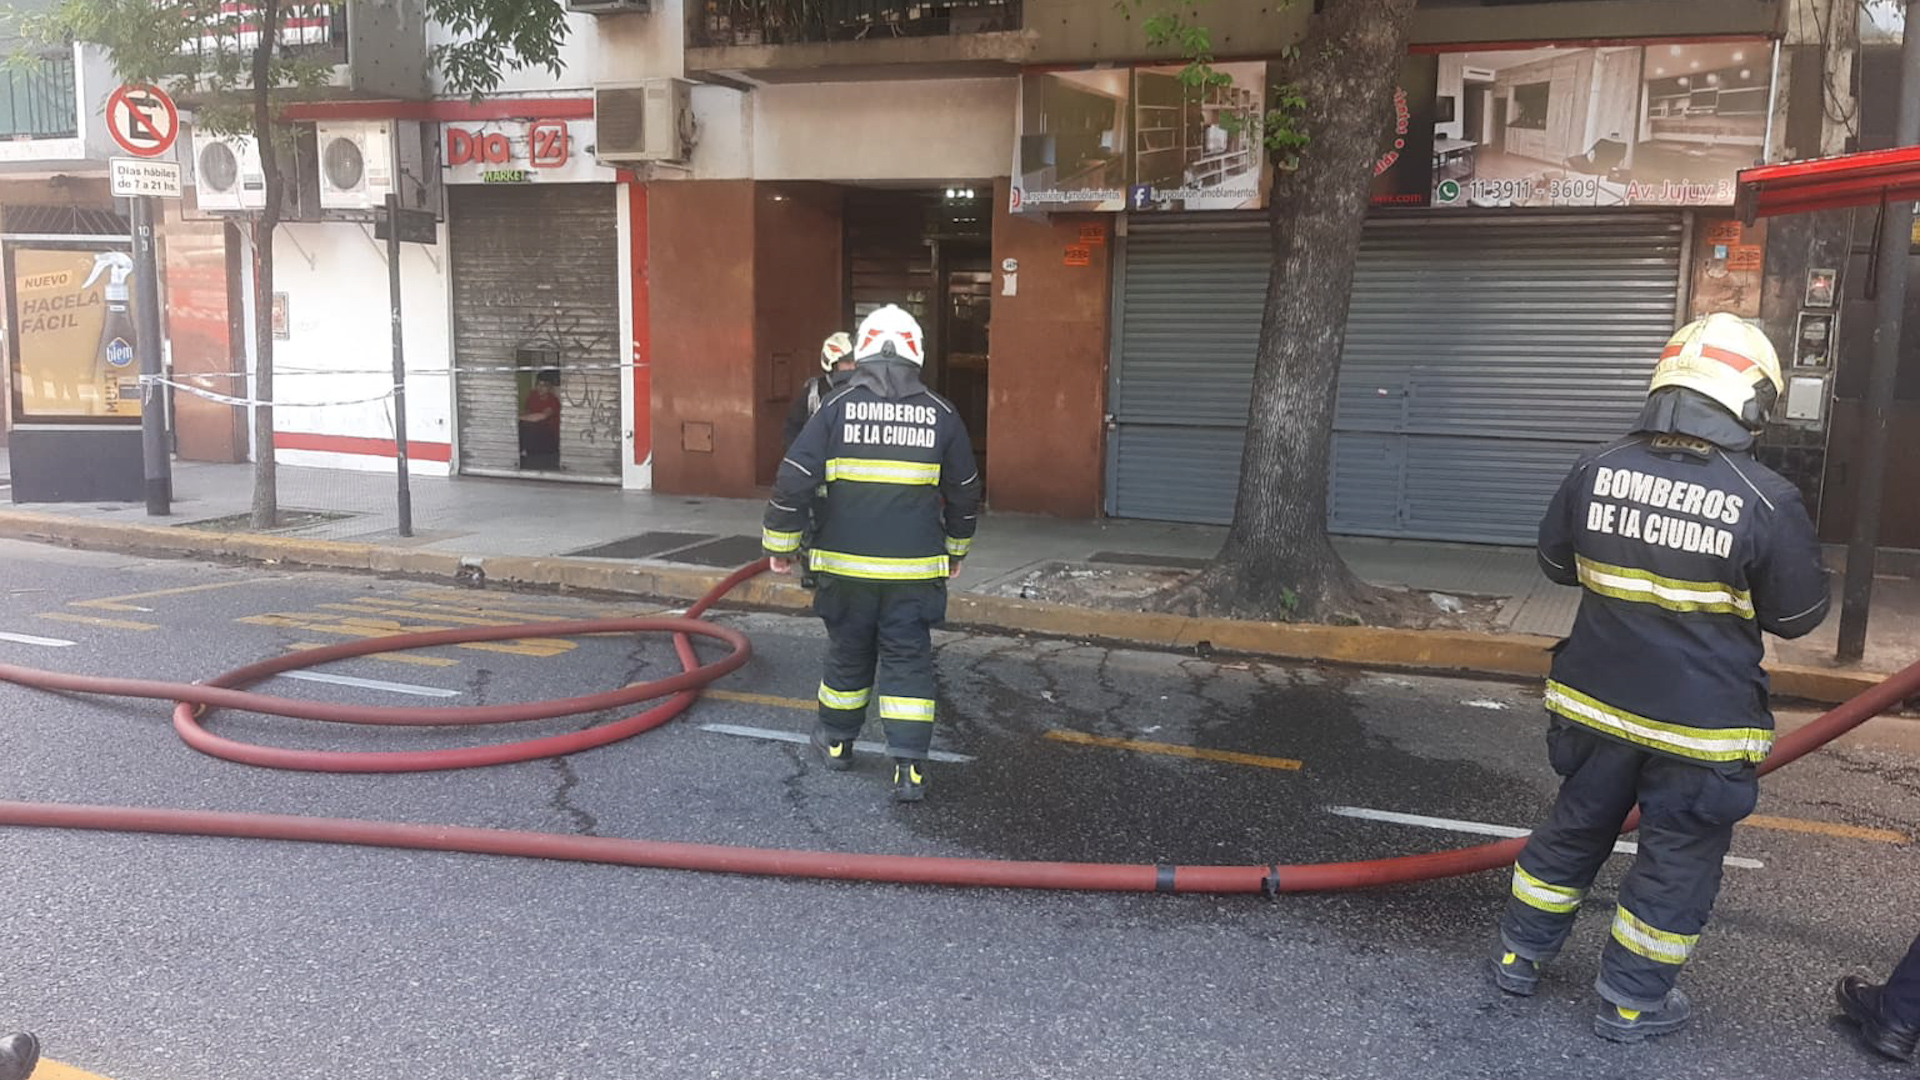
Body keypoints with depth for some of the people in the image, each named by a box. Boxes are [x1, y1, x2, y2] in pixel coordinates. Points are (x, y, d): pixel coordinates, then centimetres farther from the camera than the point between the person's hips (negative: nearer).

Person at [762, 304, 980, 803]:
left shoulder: (836, 407, -3)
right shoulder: (941, 414, 2)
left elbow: (793, 480, -5)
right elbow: (965, 492, 12)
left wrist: (780, 543, 7)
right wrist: (956, 549, 26)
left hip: (846, 564, 0)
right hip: (915, 568, 0)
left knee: (848, 653, 17)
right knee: (908, 660, 5)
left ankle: (836, 741, 35)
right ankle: (910, 768, -1)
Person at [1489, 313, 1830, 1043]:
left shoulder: (1597, 470, -8)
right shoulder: (1765, 499, -18)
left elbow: (1557, 563, 7)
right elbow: (1798, 615, -6)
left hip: (1596, 703, 4)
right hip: (1702, 724, -4)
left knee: (1573, 829, 21)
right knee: (1677, 862, 13)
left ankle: (1521, 955, 33)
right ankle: (1630, 1001, 25)